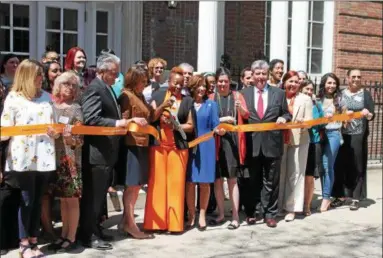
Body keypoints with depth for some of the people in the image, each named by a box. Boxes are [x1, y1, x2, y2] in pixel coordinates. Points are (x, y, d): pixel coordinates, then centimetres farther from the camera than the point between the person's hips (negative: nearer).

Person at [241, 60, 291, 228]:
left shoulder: (279, 93, 7)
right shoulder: (244, 93, 7)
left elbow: (287, 114, 9)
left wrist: (283, 118, -12)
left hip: (272, 144, 0)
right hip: (252, 144, 0)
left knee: (271, 181, 7)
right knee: (252, 181, 12)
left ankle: (269, 214, 19)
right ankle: (250, 212, 25)